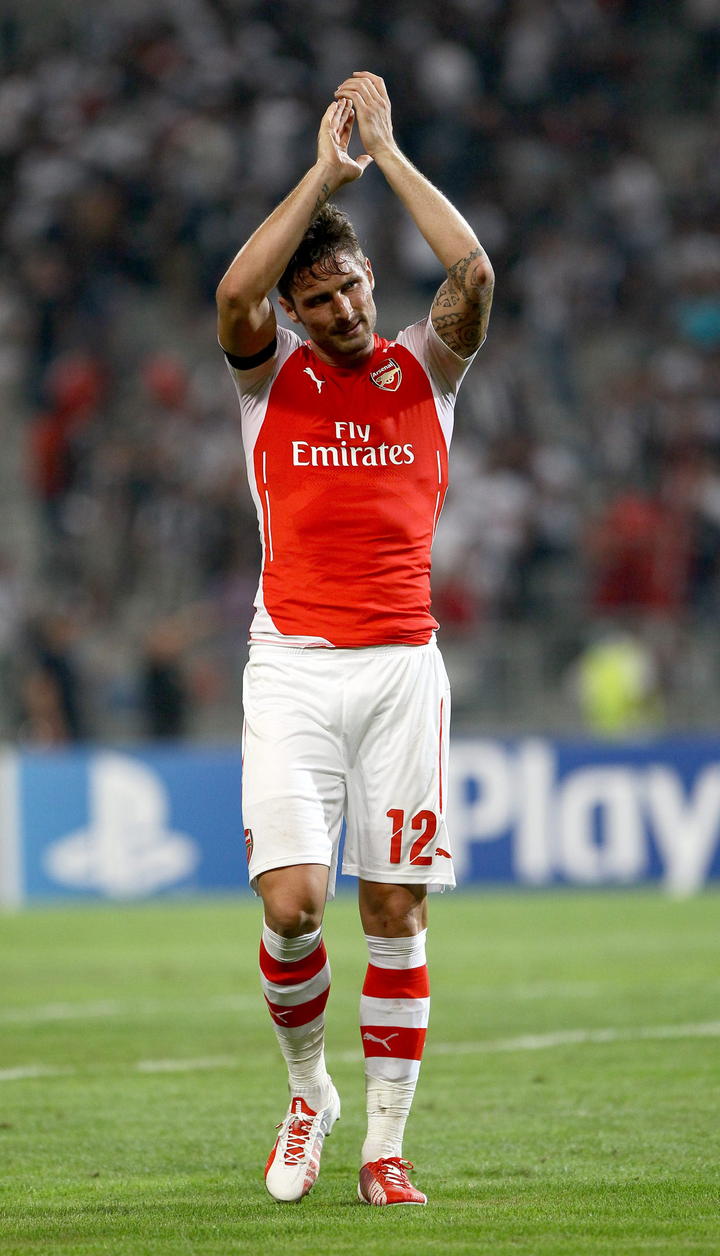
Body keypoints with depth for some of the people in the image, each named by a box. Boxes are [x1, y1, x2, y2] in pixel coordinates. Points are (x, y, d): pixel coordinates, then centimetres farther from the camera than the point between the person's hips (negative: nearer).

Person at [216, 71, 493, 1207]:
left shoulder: (423, 369, 10)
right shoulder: (270, 376, 8)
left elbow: (474, 276, -9)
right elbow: (235, 293, -13)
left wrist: (390, 153, -5)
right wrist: (325, 171, -10)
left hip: (403, 665, 1)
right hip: (293, 666, -1)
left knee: (396, 910, -1)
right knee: (293, 903, -12)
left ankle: (385, 1142, 5)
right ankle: (307, 1090, 14)